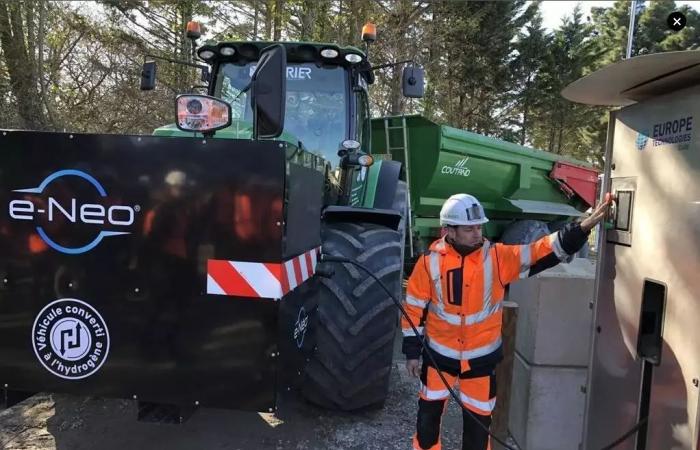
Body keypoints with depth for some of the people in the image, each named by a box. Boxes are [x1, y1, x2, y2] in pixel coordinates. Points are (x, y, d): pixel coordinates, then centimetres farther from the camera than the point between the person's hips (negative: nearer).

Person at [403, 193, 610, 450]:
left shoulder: (497, 257, -11)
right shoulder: (430, 261, -12)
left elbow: (541, 253, -18)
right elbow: (414, 307, -4)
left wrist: (582, 228, -31)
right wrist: (412, 351, -2)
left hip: (482, 356, 0)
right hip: (440, 353, 0)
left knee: (479, 418, 14)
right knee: (429, 412, 15)